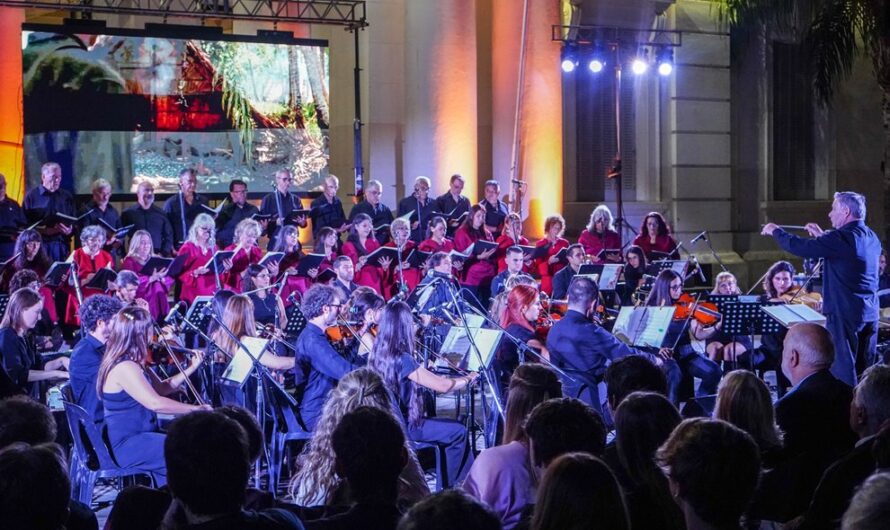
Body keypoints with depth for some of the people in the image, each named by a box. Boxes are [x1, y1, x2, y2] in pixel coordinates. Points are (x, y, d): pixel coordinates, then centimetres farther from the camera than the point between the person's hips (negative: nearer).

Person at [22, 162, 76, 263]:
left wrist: (69, 231, -8)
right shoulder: (31, 195, 4)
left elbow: (74, 221, 14)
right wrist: (43, 231, -16)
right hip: (39, 243, -3)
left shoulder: (67, 196, 15)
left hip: (61, 244, 3)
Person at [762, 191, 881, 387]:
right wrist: (822, 236, 26)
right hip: (870, 314, 8)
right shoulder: (872, 238, 10)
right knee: (864, 370, 13)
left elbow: (799, 247, -13)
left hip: (844, 313, -8)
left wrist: (775, 231, 2)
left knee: (842, 370, -4)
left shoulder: (841, 237, -15)